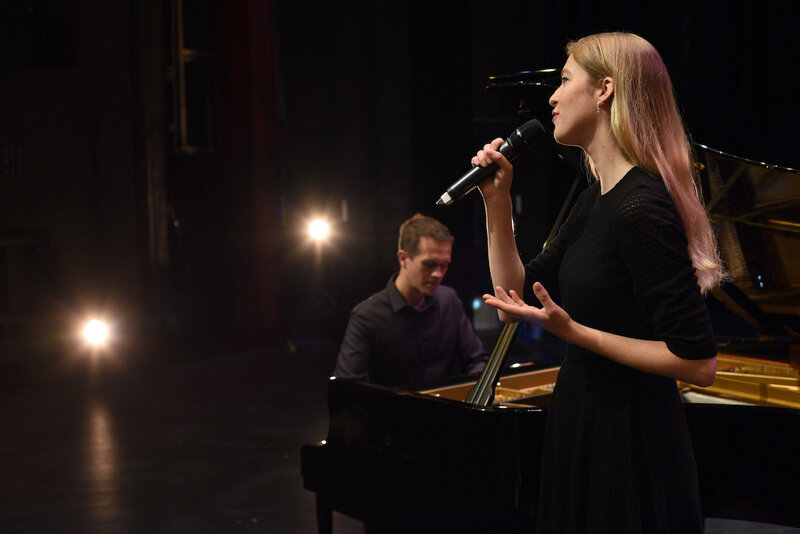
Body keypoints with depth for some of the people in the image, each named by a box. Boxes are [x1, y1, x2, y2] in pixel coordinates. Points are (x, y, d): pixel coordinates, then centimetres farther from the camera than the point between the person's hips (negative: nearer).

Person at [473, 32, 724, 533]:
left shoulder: (641, 209, -22)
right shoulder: (598, 199, 6)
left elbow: (699, 362, -24)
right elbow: (516, 295, 10)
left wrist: (573, 331, -23)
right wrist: (497, 200, 2)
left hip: (627, 447, -9)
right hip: (584, 432, 9)